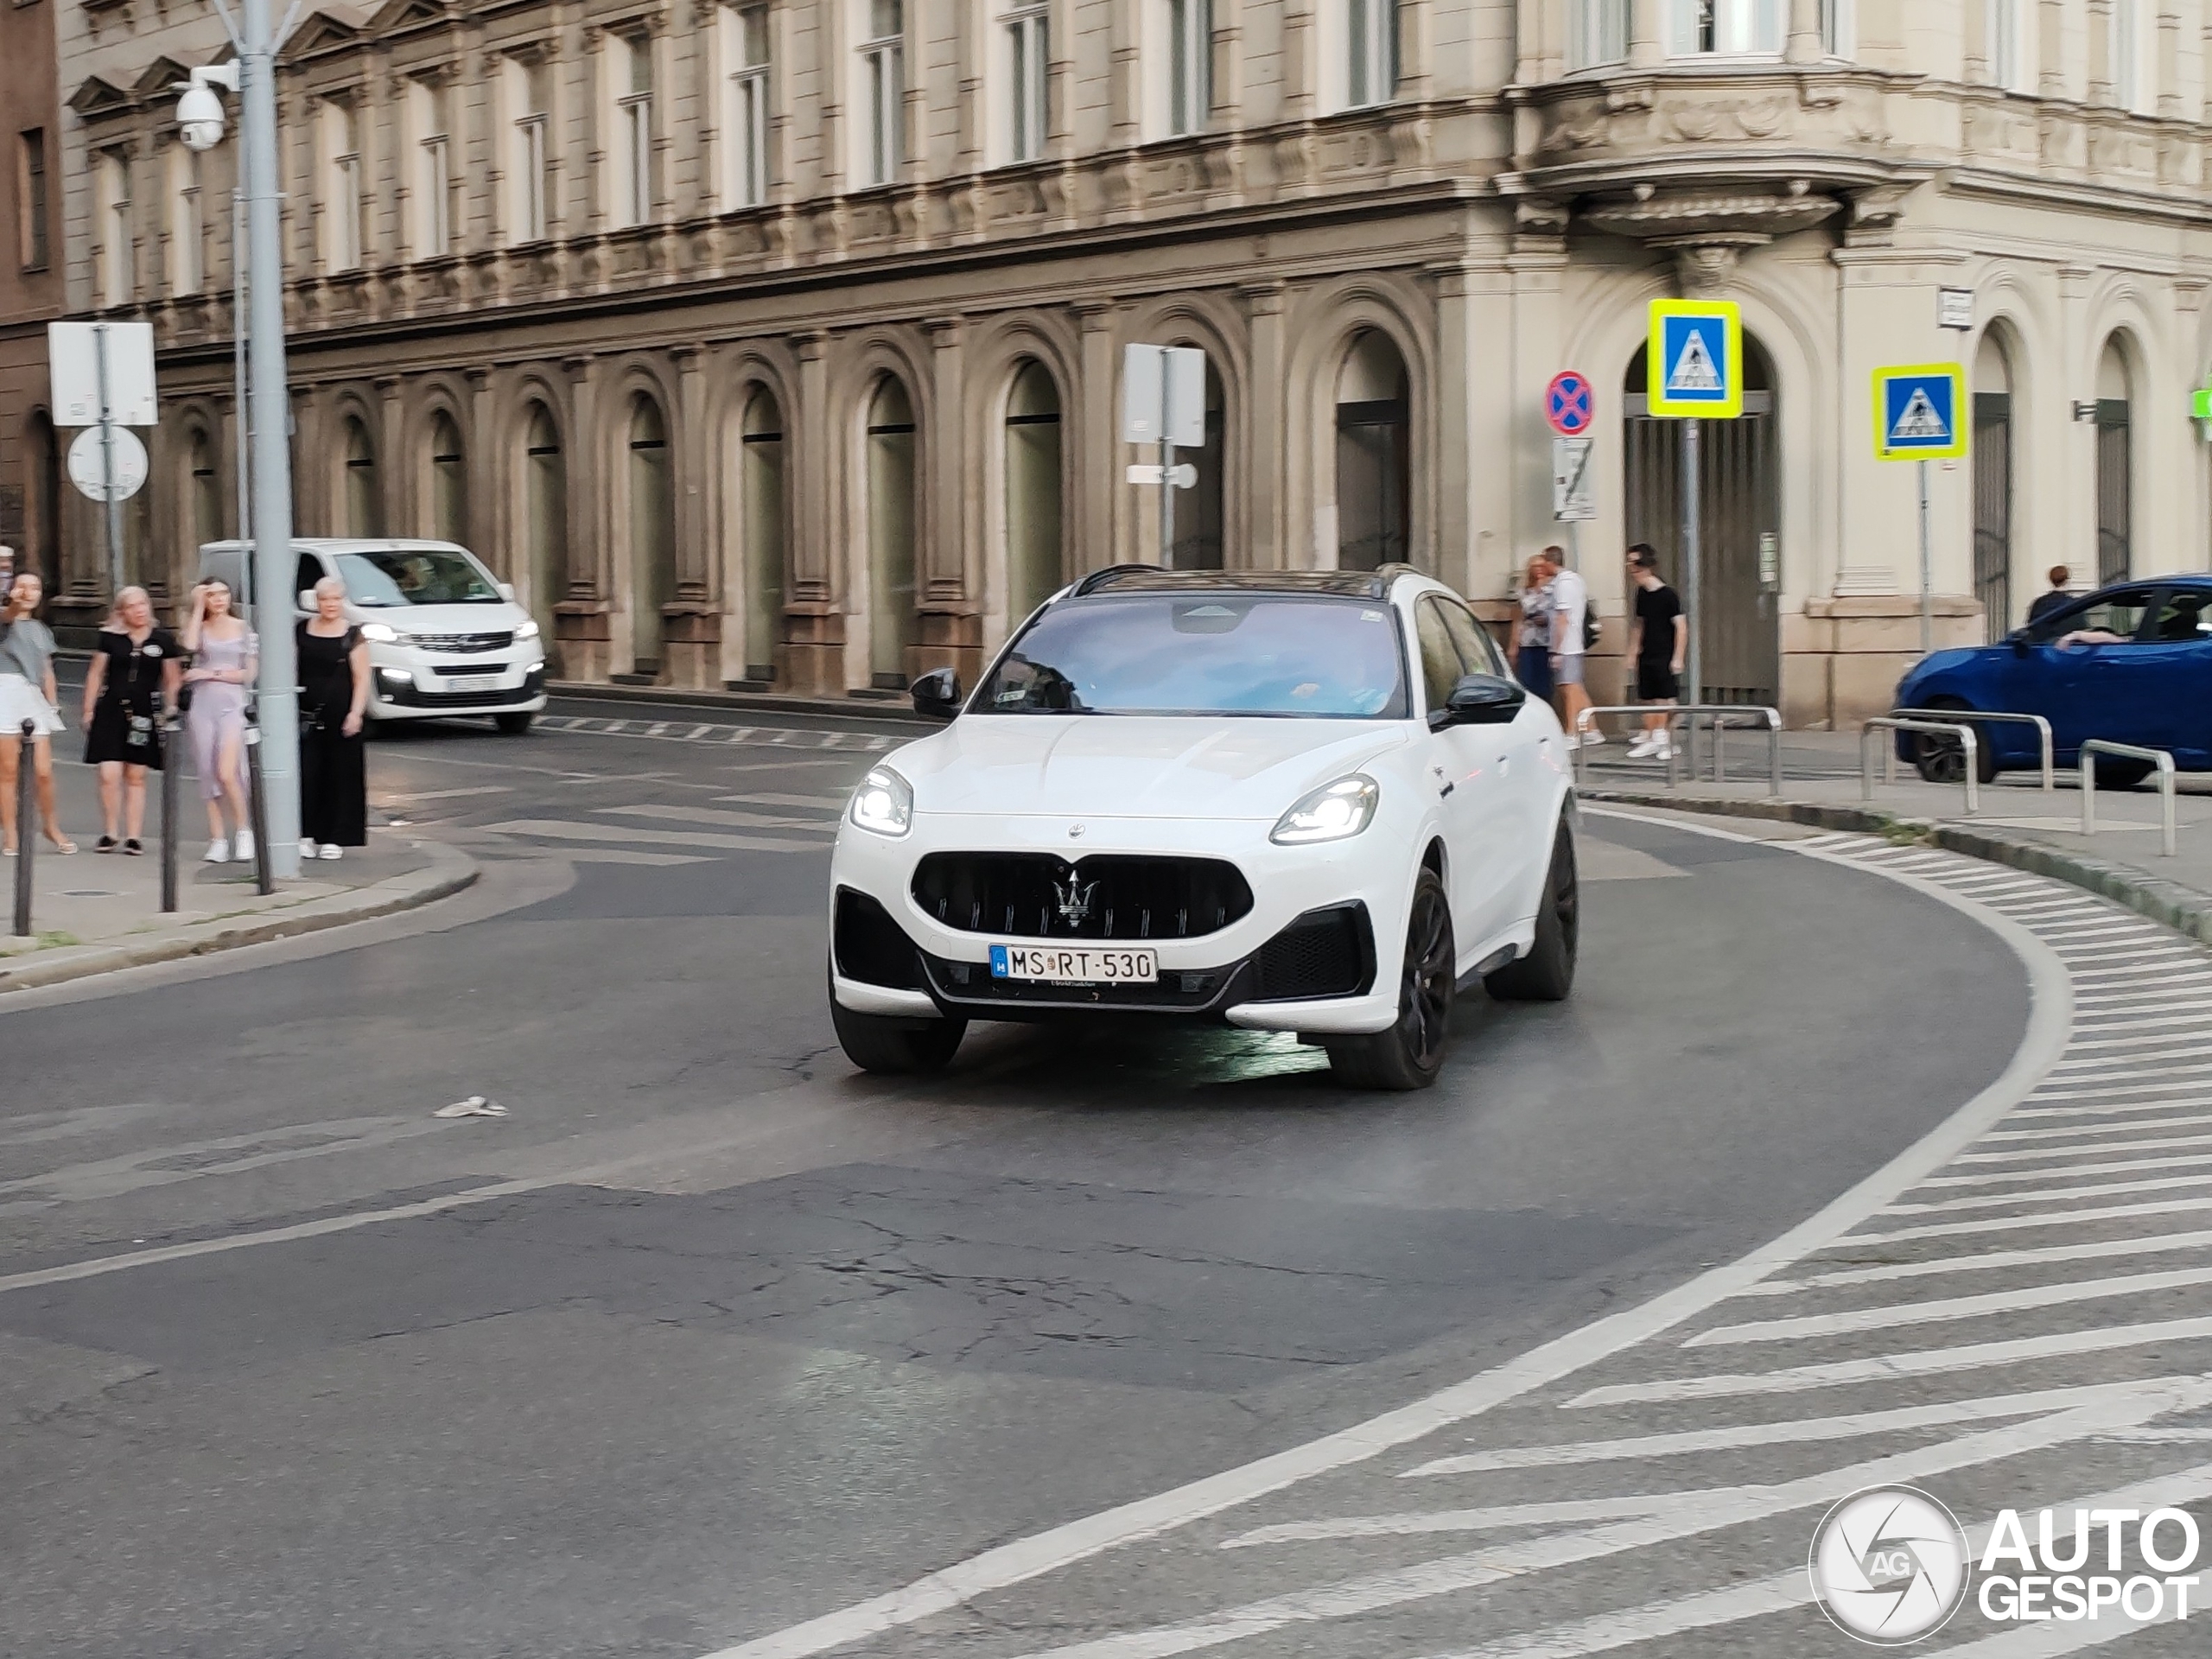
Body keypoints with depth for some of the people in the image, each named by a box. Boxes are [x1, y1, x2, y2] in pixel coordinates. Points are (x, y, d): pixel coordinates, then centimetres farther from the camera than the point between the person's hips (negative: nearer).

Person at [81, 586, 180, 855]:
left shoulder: (163, 640, 4)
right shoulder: (110, 637, 5)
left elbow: (172, 680, 9)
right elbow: (96, 674, 10)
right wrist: (89, 709, 7)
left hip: (145, 714, 0)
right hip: (111, 710, 0)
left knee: (136, 777, 5)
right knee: (109, 775, -8)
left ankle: (133, 836, 10)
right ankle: (109, 834, 4)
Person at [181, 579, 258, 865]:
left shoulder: (243, 629, 7)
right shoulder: (199, 627, 11)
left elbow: (249, 673, 3)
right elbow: (190, 646, -13)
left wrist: (212, 673, -6)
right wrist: (197, 608, -6)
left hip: (231, 704, -2)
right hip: (202, 705, 2)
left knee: (227, 773, -16)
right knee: (208, 775, 2)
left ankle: (244, 830, -1)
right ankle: (217, 839, 7)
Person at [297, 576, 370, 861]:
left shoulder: (353, 635, 1)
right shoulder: (303, 631, 8)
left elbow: (361, 678, -3)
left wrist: (356, 712, -13)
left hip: (340, 715, -2)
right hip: (307, 714, 2)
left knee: (341, 775, 0)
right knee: (307, 774, -3)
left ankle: (335, 838, 6)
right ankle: (308, 835, 4)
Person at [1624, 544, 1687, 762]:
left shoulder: (1667, 595, -13)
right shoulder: (1642, 595, 8)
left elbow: (1681, 626, -13)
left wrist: (1678, 658, -16)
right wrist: (1633, 651, 15)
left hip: (1665, 658, -7)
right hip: (1647, 656, 7)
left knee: (1665, 699, -5)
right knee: (1647, 700, 7)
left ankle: (1667, 742, 2)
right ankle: (1649, 739, 14)